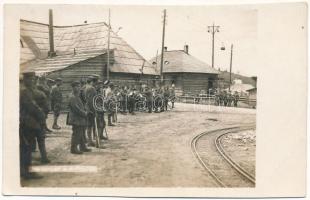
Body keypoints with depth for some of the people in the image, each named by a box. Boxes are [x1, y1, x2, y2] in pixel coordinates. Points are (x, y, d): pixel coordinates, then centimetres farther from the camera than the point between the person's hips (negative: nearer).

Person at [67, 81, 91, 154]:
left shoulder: (77, 96, 16)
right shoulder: (72, 97, -16)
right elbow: (76, 108, -22)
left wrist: (85, 111, 7)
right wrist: (84, 113, -14)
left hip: (80, 119, 10)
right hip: (76, 119, -10)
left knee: (81, 134, 16)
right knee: (76, 134, -5)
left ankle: (82, 147, 25)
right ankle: (74, 149, 4)